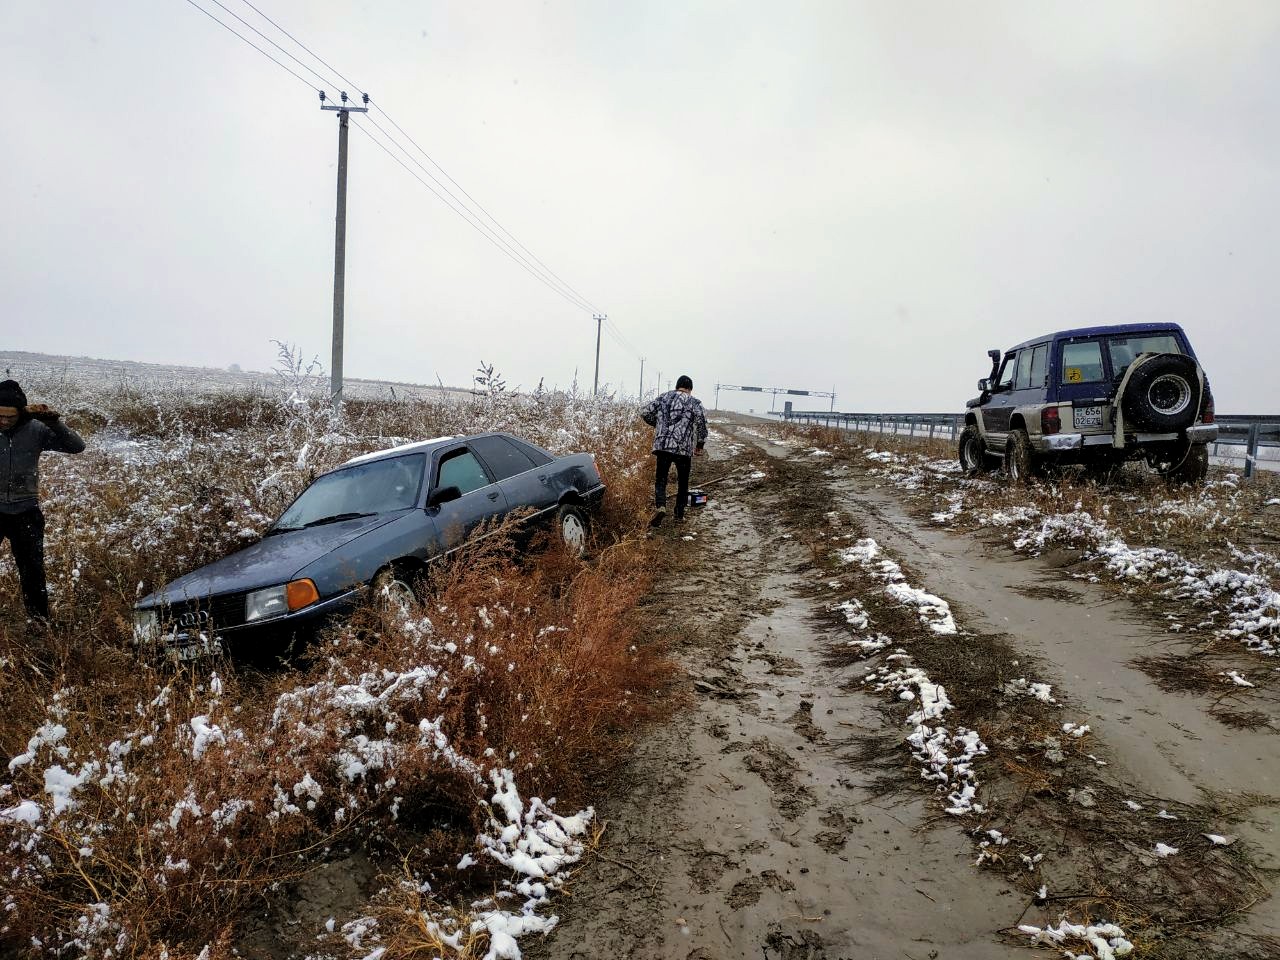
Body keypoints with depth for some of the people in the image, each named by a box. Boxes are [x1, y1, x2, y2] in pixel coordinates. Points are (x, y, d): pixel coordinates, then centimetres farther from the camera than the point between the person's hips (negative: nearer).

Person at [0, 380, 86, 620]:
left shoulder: (35, 429, -6)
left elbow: (76, 446, -11)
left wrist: (52, 420, -24)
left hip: (26, 512, 0)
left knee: (33, 573, 8)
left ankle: (39, 621, 20)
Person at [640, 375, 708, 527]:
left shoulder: (663, 397, 12)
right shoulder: (694, 402, 4)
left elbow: (644, 412, 7)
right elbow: (701, 423, -8)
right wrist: (700, 445, 1)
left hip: (662, 445, 2)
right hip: (684, 448, -2)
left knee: (661, 479, 7)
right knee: (682, 482, 13)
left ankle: (660, 506, -17)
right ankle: (679, 514, 17)